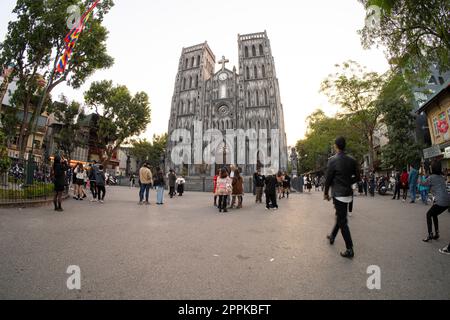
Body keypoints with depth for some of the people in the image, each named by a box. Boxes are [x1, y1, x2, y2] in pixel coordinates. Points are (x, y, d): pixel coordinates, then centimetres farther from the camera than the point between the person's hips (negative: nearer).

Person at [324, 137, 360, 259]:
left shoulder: (333, 160, -15)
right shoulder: (352, 160, 2)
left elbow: (328, 179, -11)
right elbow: (357, 177, 6)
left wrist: (326, 193, 1)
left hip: (338, 194, -7)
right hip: (348, 193, 7)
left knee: (343, 221, 0)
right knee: (340, 216, 22)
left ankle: (350, 250, 3)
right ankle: (332, 236, 41)